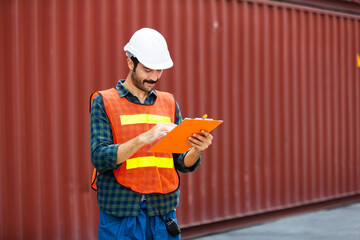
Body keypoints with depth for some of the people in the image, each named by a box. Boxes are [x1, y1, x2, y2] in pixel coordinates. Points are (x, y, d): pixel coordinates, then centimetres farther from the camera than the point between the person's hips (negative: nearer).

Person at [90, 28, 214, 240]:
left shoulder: (169, 103, 12)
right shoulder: (104, 102, 0)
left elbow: (183, 164, 9)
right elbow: (99, 157, -12)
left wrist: (197, 150, -13)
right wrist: (144, 138, -24)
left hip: (164, 216, 4)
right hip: (120, 218, -4)